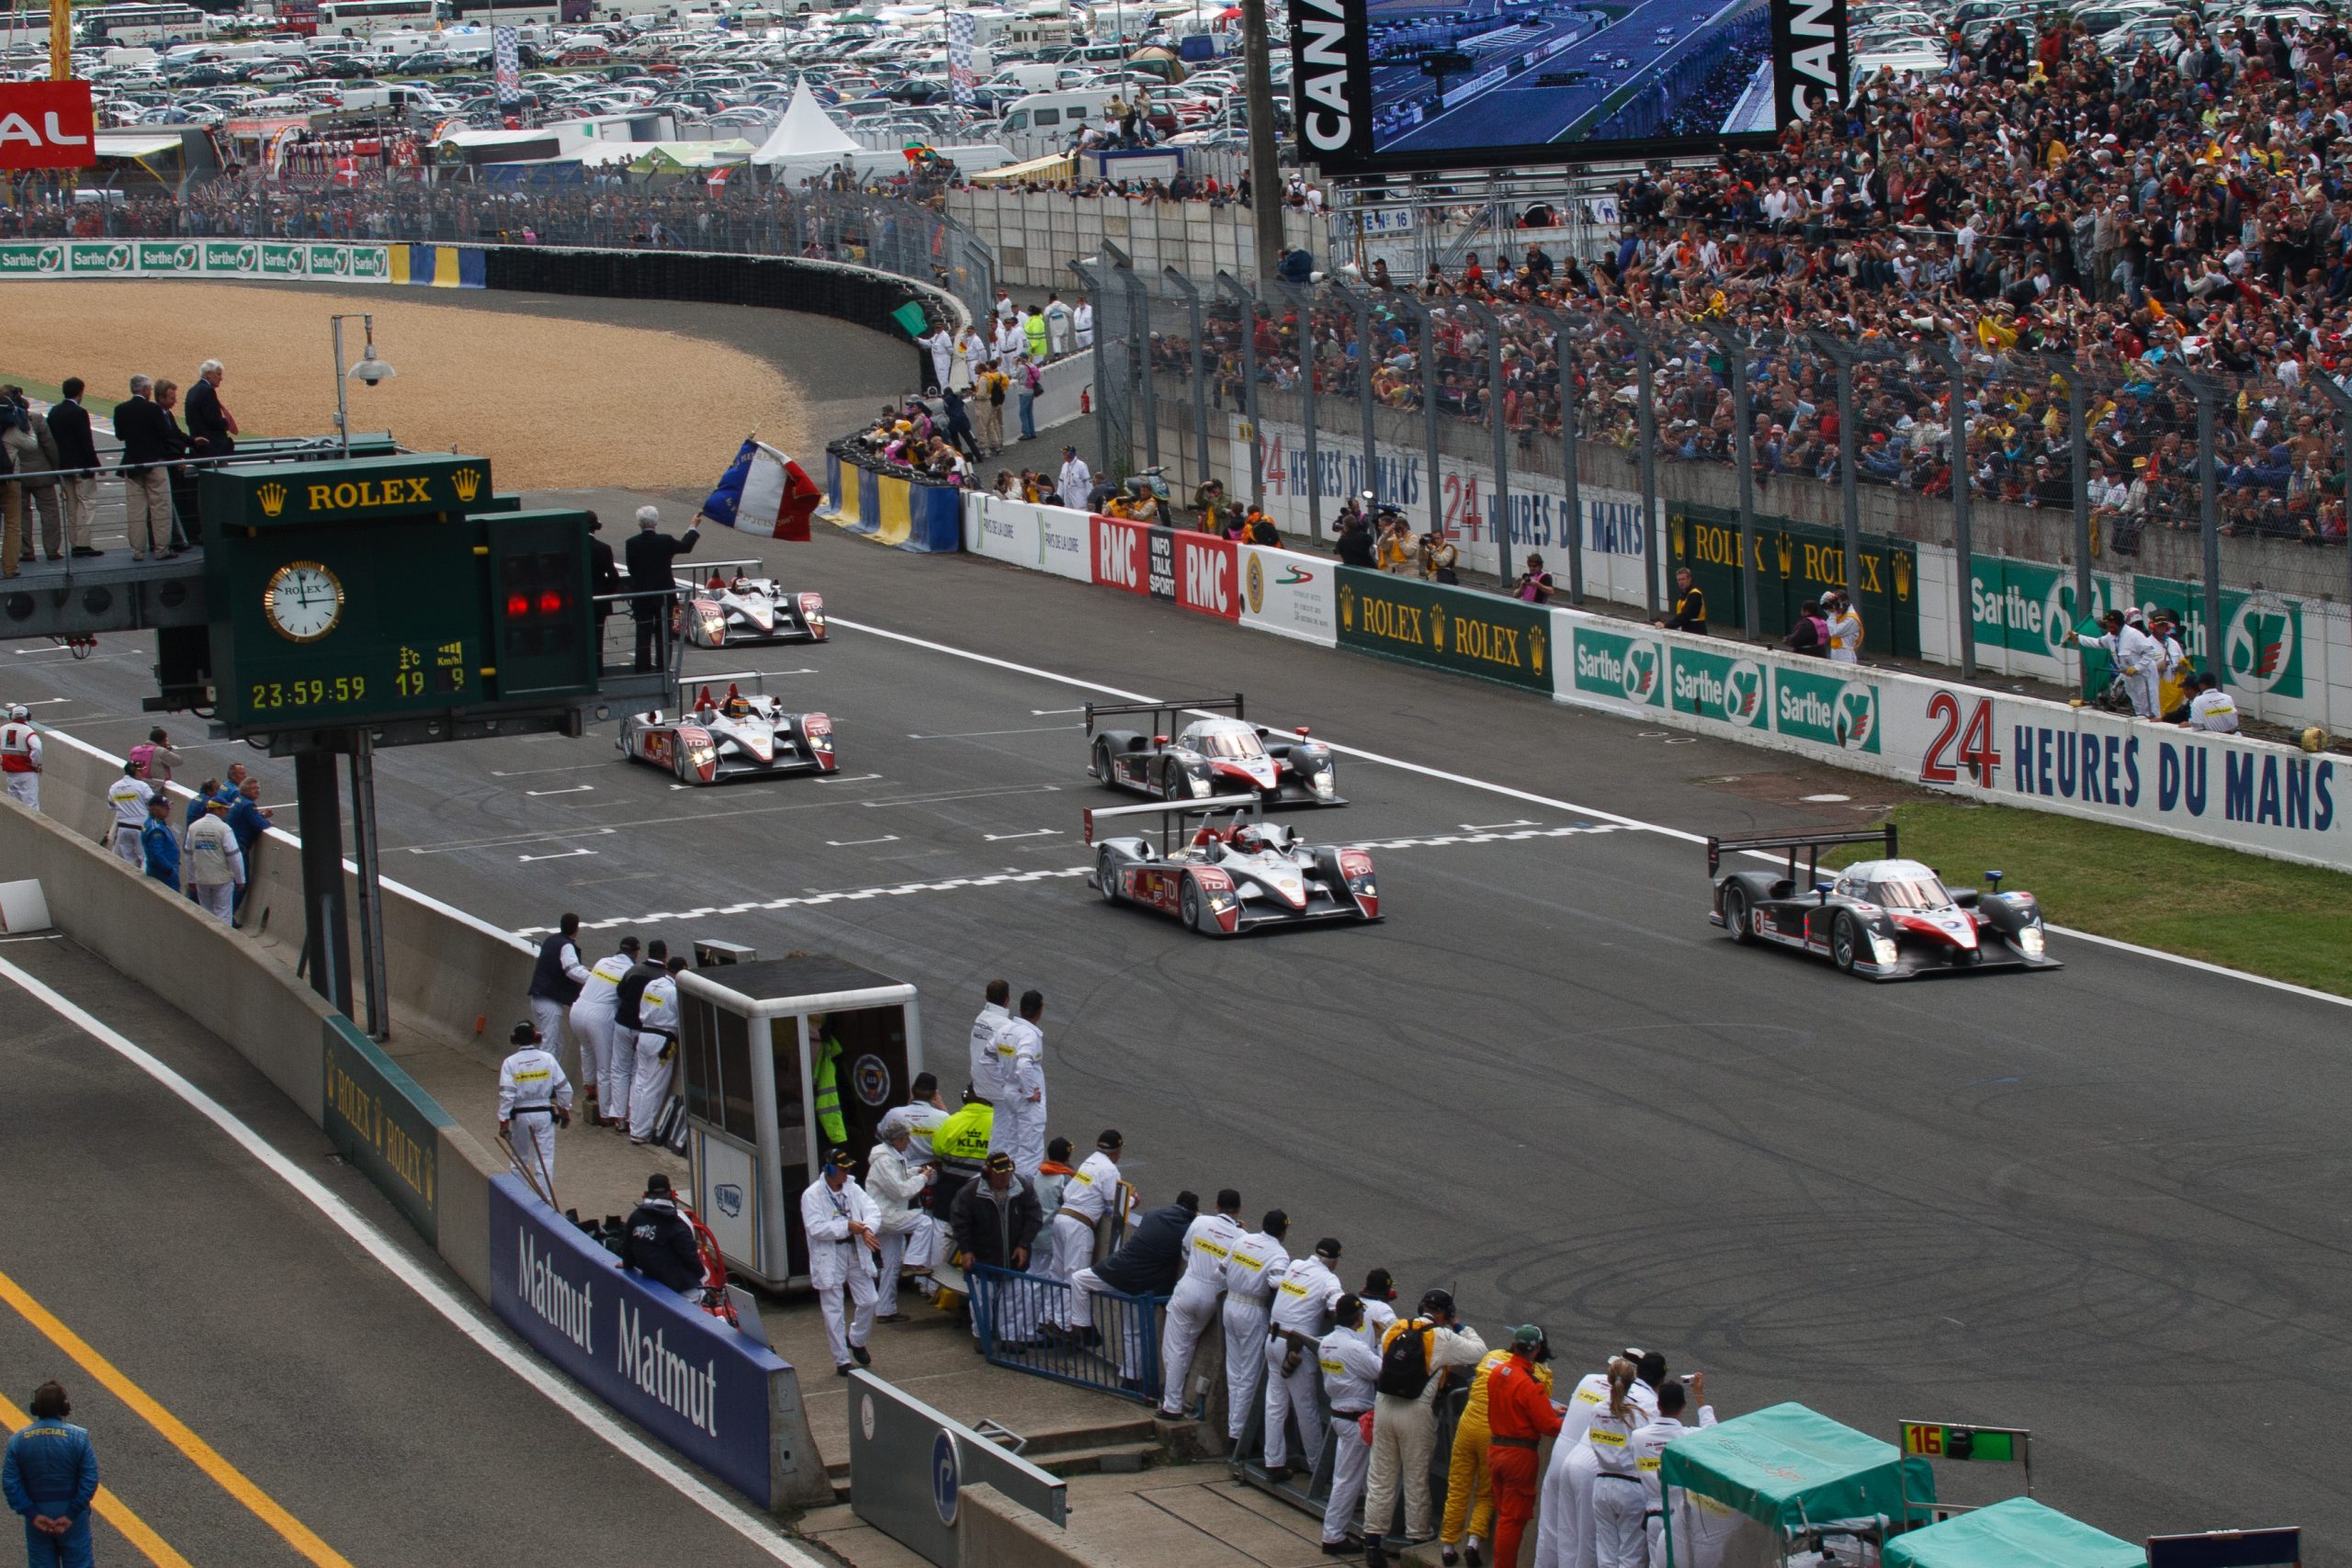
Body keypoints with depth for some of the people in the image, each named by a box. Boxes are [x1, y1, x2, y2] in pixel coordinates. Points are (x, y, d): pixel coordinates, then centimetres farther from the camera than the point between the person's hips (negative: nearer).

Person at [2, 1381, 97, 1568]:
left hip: (37, 1516, 2)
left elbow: (10, 1482, -9)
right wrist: (71, 1515, -12)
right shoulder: (78, 1437, -11)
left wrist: (32, 1514, -9)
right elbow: (90, 1480, -16)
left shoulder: (18, 1440, -5)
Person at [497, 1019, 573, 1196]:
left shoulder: (510, 1063, -9)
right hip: (544, 1114, 0)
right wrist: (565, 1112, 12)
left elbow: (506, 1095, -13)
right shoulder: (547, 1058, -5)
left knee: (519, 1160, 15)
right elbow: (564, 1089, -2)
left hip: (520, 1116, 0)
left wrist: (503, 1122, -8)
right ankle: (545, 1200, -2)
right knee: (545, 1160, 2)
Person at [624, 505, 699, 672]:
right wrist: (693, 528, 25)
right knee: (663, 633, 9)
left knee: (643, 634, 5)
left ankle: (643, 669, 2)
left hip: (641, 597, 0)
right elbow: (686, 546, 9)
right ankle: (663, 668, 11)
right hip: (664, 594, 0)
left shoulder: (632, 544, -10)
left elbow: (631, 569, -1)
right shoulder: (665, 541, -10)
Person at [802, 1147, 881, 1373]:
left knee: (868, 1302, 8)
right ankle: (841, 1360, 10)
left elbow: (872, 1211, -1)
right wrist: (847, 1227, -20)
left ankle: (856, 1341, 34)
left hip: (856, 1252, 5)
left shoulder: (852, 1189, 6)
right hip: (829, 1257, -5)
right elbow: (815, 1228, -19)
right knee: (833, 1311, 1)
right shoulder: (812, 1195, -11)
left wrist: (867, 1229, -23)